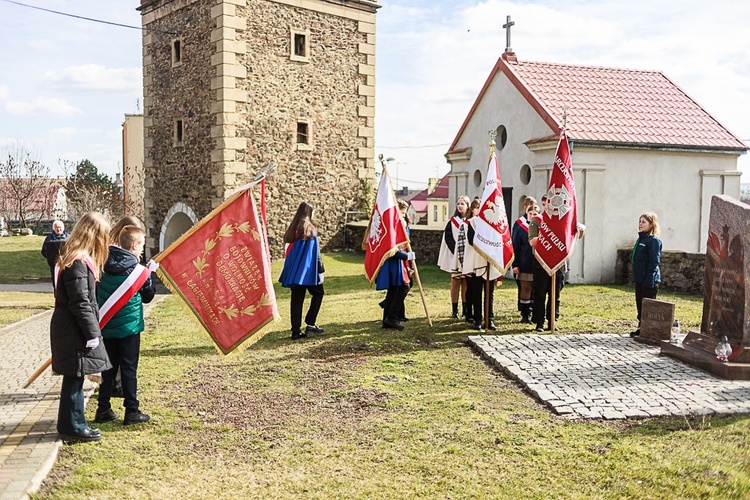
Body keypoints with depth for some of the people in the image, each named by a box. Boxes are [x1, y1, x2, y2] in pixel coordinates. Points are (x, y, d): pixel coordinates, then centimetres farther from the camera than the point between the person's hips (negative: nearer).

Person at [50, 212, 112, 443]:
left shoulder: (77, 259, 13)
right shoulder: (78, 263, -19)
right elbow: (80, 303, -21)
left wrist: (91, 330, 17)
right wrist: (92, 333, -17)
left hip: (71, 329, 10)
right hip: (73, 331, -10)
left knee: (74, 377, 15)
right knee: (74, 377, -1)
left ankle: (73, 424, 24)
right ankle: (73, 427, 7)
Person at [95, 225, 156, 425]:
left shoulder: (104, 267, 0)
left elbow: (96, 294, 7)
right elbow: (148, 296, 0)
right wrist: (149, 275, 9)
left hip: (107, 327, 5)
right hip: (129, 326, -5)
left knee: (109, 368, 13)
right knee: (129, 369, 2)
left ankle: (103, 410, 18)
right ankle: (132, 411, 7)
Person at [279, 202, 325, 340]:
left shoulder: (292, 229, 7)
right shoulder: (310, 229, -10)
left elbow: (290, 250, 12)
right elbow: (315, 253, -12)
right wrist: (320, 271, -9)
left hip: (294, 270, 5)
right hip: (308, 270, -5)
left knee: (297, 299, 7)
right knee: (318, 293, 13)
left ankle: (296, 331, 5)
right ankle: (310, 324, 6)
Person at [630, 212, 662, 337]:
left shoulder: (654, 241, -11)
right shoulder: (640, 239, 15)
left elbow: (654, 262, -16)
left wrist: (649, 283, -20)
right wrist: (635, 278, 17)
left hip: (649, 281, -8)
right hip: (639, 280, 8)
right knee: (640, 305, 13)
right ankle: (641, 329, 22)